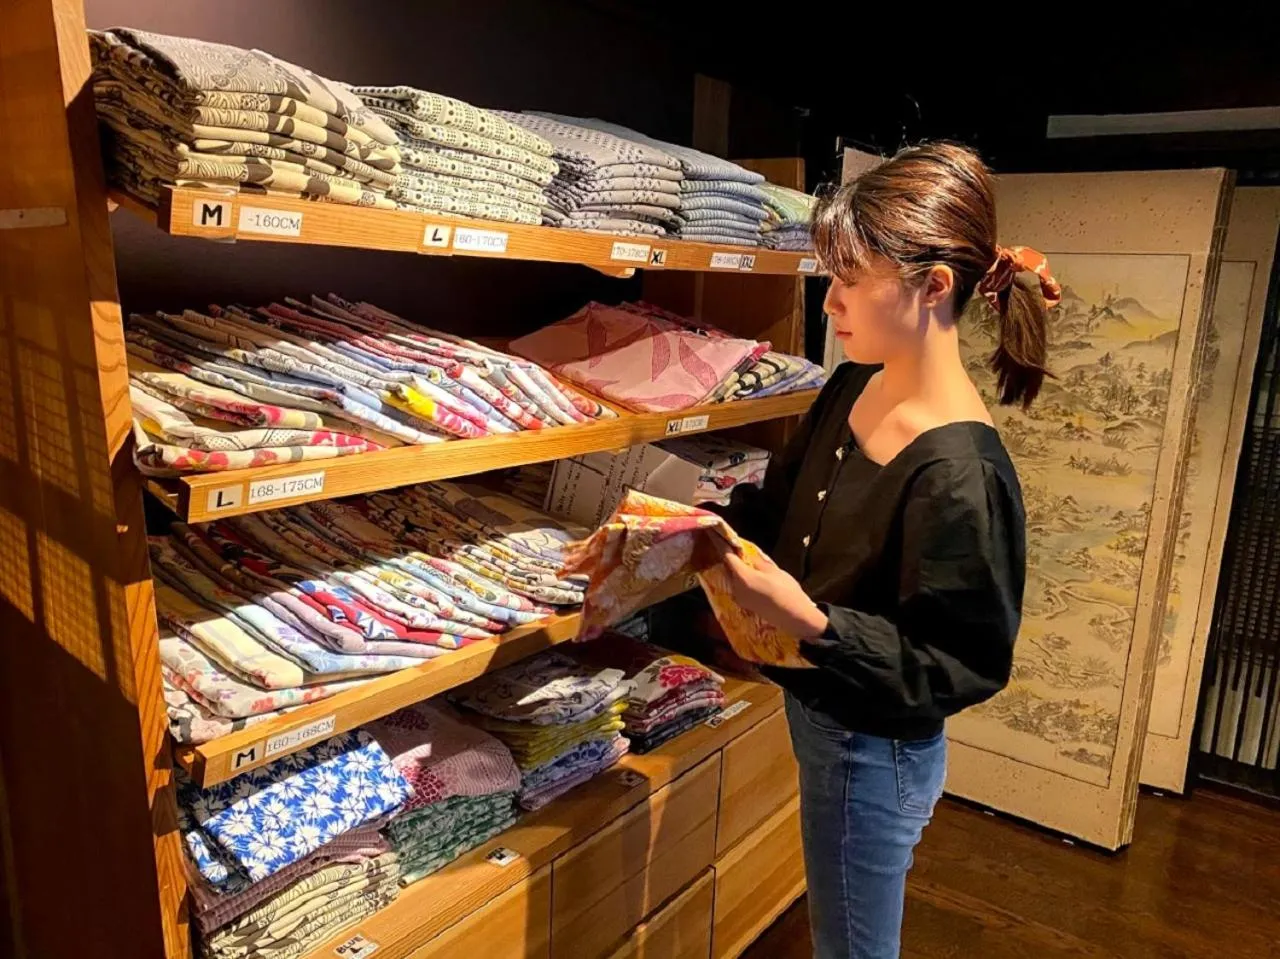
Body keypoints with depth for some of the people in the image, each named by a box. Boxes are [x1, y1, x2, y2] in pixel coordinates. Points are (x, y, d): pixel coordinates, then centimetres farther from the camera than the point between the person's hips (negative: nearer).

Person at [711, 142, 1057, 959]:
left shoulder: (960, 474, -31)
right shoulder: (855, 386, -5)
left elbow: (963, 667, -24)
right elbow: (784, 504, 8)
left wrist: (813, 624, -35)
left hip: (874, 752, -8)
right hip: (821, 716, 8)